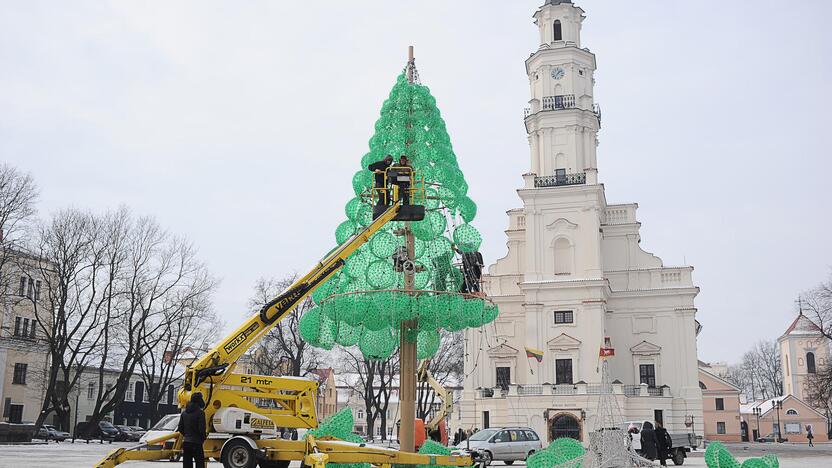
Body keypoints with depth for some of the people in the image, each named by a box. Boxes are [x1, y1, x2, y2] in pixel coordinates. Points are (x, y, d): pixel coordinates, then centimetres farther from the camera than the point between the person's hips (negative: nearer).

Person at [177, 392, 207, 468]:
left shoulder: (184, 412, 8)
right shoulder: (200, 413, -13)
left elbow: (180, 428, 10)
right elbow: (201, 429, -15)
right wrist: (204, 437, 2)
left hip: (186, 443, 6)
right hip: (196, 444, -6)